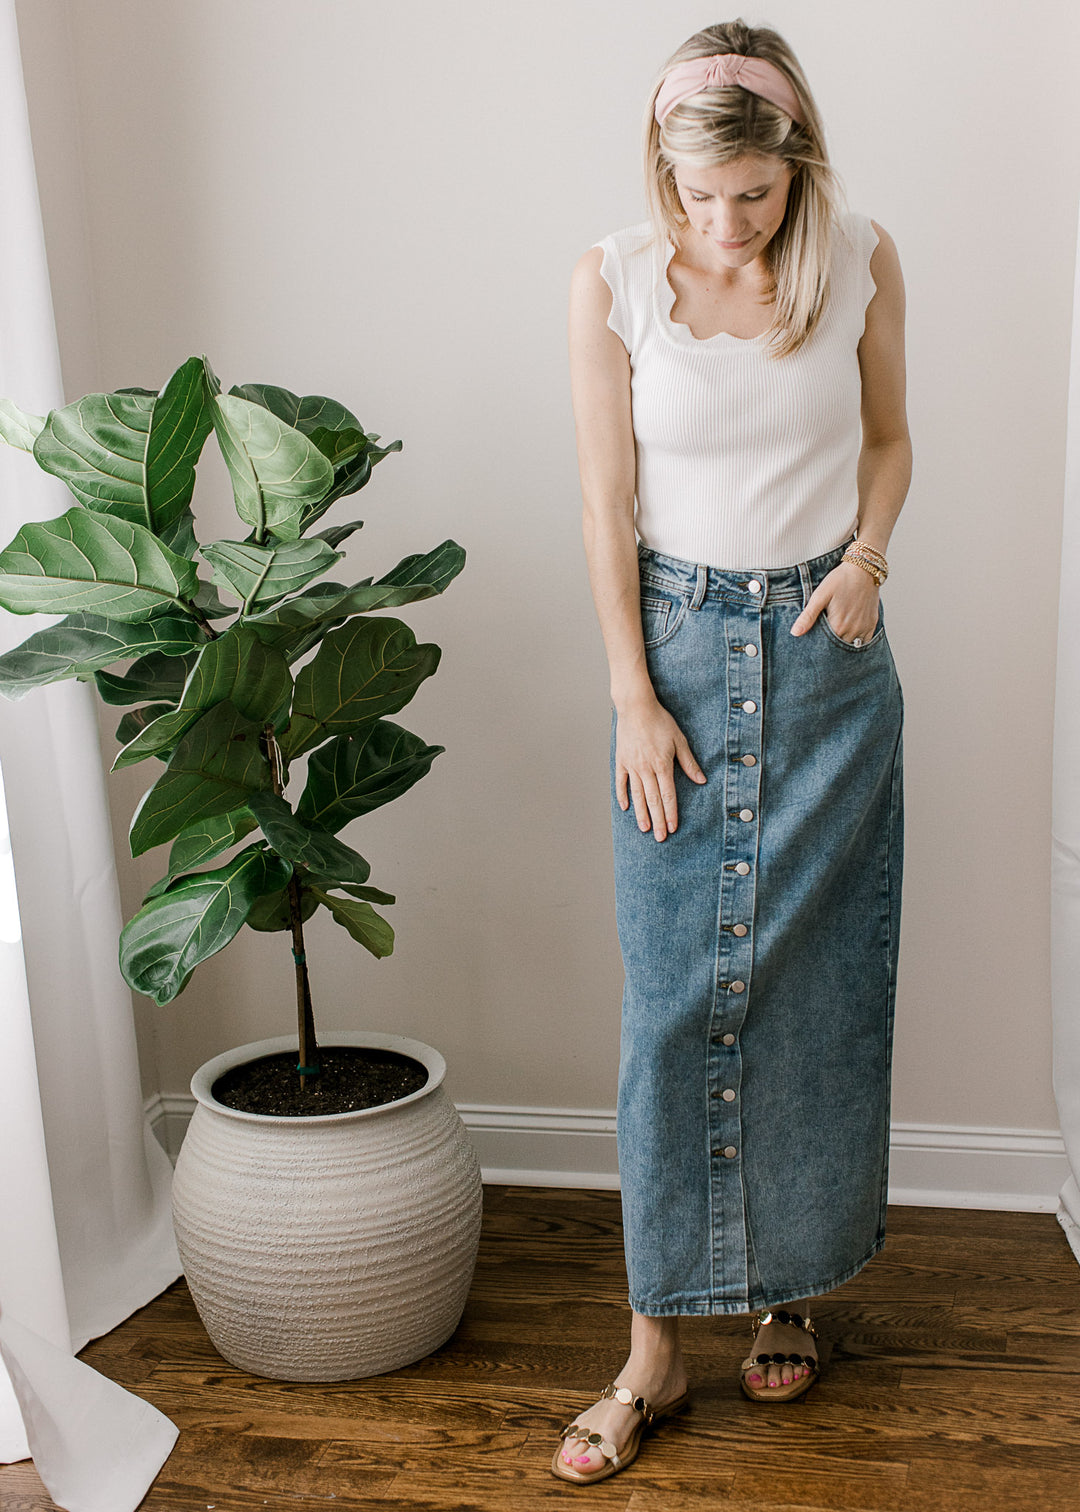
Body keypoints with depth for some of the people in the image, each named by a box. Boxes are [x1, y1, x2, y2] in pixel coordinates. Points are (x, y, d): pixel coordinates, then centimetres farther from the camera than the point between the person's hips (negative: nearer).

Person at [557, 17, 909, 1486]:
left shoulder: (862, 261, -4)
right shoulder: (613, 283, -8)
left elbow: (888, 436, 11)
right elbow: (607, 502, -5)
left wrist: (868, 557, -9)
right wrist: (634, 697, -7)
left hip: (830, 647, 2)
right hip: (683, 637, -1)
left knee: (819, 980, 6)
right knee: (677, 990, -1)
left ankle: (793, 1282, 27)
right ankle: (658, 1340, 11)